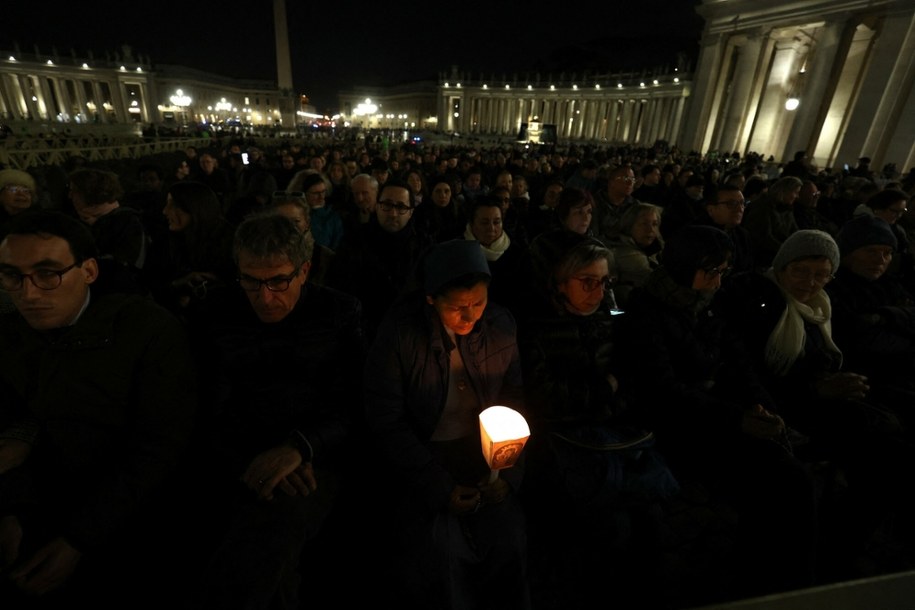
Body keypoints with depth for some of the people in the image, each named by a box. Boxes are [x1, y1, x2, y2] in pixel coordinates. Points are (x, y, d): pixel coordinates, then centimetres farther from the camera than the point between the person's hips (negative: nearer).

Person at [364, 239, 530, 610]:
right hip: (422, 463, -2)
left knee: (508, 541, -13)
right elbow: (386, 423, -12)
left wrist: (508, 473, -6)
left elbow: (515, 400, 4)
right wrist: (439, 487, -15)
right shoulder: (399, 333, -16)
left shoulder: (501, 325, -4)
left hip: (485, 462, 3)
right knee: (438, 552, -20)